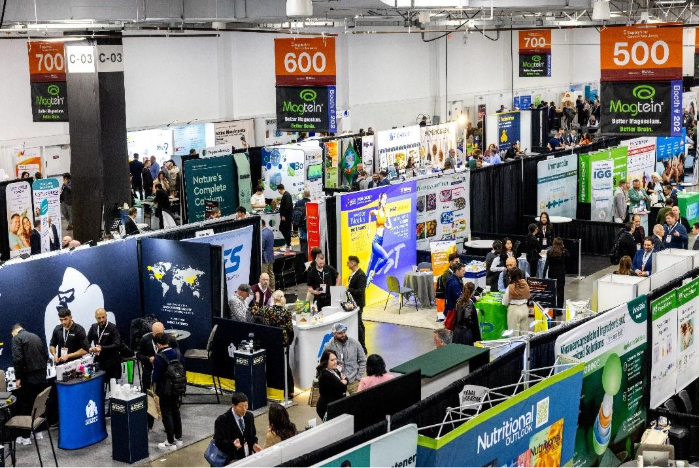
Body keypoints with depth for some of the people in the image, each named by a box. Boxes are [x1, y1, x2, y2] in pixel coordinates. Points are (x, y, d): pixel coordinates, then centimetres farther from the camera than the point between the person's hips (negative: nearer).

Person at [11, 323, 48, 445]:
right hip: (42, 376, 6)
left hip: (28, 378, -6)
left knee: (24, 407, 2)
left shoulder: (16, 338, -6)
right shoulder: (36, 337, 14)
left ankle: (25, 436, 6)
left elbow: (17, 359, -18)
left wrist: (18, 377, -13)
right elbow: (45, 355, 15)